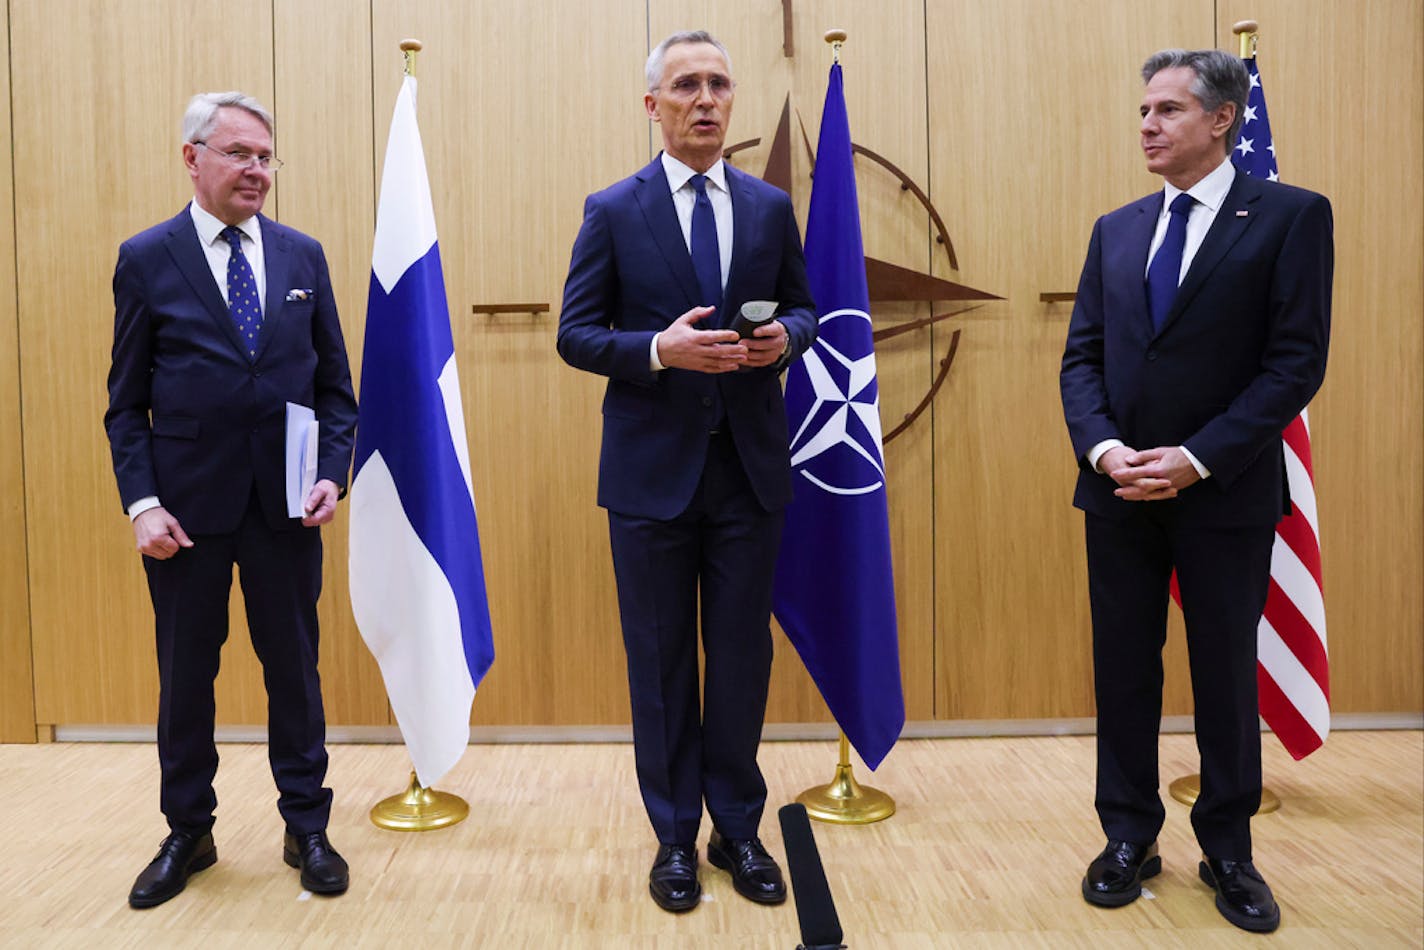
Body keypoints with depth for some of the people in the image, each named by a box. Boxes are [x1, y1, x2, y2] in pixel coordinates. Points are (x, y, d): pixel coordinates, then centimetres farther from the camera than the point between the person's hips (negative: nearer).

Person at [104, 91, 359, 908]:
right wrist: (142, 501, -9)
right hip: (187, 504, -1)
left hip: (287, 504, 1)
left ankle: (307, 827, 25)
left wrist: (334, 473, -6)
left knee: (295, 668, 10)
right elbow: (127, 402, 1)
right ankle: (188, 833, 30)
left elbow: (335, 384, 8)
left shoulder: (303, 256, 6)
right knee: (186, 674, 11)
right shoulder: (147, 258, 1)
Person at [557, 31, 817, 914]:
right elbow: (576, 334, -2)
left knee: (743, 657, 10)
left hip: (750, 468, 2)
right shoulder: (613, 211, 0)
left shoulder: (771, 206, 9)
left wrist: (784, 336, -10)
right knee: (661, 661, 8)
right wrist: (659, 349, -19)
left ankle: (738, 828, 28)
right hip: (653, 470, -2)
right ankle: (675, 836, 26)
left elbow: (805, 309, 14)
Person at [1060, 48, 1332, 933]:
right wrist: (1103, 447, -10)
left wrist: (1197, 458, -17)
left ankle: (1229, 851, 26)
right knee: (1124, 669, 10)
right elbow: (1082, 355, 7)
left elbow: (1298, 360, -10)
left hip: (1225, 493, -3)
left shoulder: (1292, 215, -3)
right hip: (1118, 491, 4)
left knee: (1226, 674, 9)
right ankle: (1130, 836, 25)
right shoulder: (1117, 229, 11)